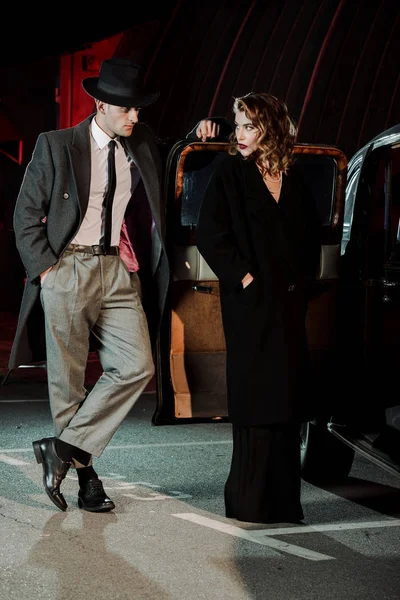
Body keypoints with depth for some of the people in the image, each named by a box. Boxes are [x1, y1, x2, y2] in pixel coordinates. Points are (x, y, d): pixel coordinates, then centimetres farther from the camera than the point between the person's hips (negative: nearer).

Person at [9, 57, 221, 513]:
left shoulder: (143, 145, 11)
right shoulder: (55, 146, -1)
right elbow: (26, 215, 1)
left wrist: (201, 133, 7)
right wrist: (45, 268, -9)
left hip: (119, 273, 4)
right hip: (67, 270, -4)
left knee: (136, 366, -11)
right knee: (67, 379, 1)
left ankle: (64, 448, -3)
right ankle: (84, 475, 13)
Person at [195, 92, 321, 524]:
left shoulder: (291, 177, 11)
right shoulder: (230, 173, -2)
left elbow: (310, 235, 19)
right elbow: (208, 234, -10)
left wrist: (303, 284, 9)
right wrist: (241, 276, -11)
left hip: (289, 303, 5)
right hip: (251, 304, -5)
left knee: (287, 401, 7)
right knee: (256, 401, -4)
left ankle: (282, 502, 17)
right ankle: (249, 502, 5)